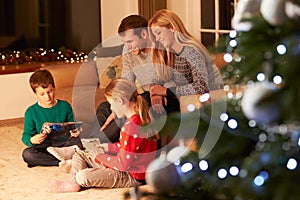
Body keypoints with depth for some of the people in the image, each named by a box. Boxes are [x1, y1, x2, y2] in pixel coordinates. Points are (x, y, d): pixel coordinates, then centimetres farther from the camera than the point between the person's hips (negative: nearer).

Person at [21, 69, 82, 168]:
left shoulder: (64, 106, 6)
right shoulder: (31, 112, 2)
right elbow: (26, 136, 2)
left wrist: (75, 132, -11)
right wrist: (32, 140, -22)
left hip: (64, 143, 0)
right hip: (44, 147, 0)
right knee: (27, 154, -32)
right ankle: (63, 161, -30)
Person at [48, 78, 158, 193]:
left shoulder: (130, 127, -28)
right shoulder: (142, 118, 4)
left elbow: (123, 163, -24)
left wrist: (99, 157, -10)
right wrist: (108, 147, 15)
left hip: (132, 177, -10)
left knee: (82, 177, -21)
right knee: (79, 155, 11)